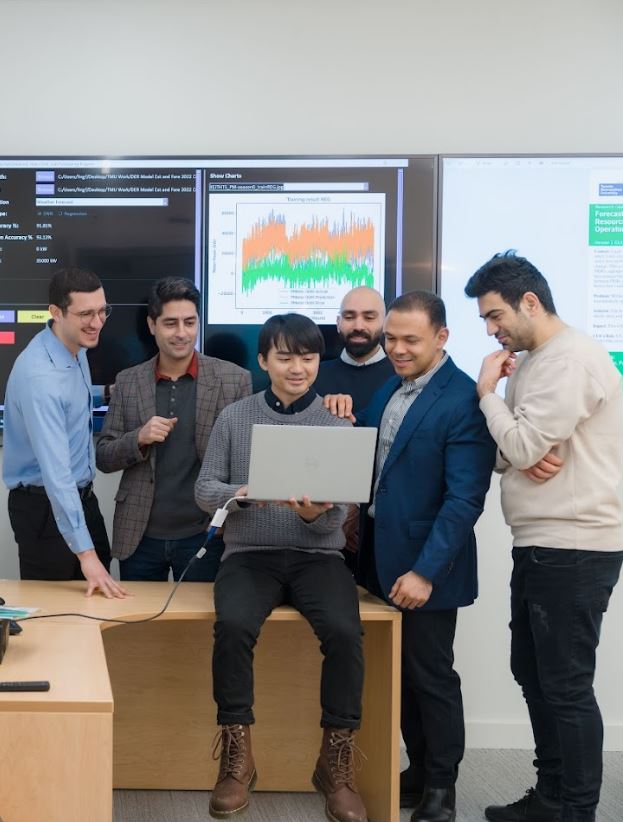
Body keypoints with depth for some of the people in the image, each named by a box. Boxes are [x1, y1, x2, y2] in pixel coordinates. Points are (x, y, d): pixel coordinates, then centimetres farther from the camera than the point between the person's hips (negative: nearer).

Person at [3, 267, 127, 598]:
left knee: (99, 593, 14)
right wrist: (85, 552, -37)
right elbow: (55, 471, -34)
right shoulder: (40, 375, -29)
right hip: (45, 505, -8)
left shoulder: (77, 347, -1)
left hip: (82, 495, 8)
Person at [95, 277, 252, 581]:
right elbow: (103, 457, 5)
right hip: (139, 536, 2)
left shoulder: (235, 380, -2)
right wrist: (139, 438, -14)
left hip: (204, 536, -2)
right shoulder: (127, 382, 4)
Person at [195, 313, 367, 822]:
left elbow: (338, 517, 2)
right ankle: (237, 758, -15)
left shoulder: (337, 426, 5)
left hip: (317, 554, 0)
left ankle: (337, 764, -11)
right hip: (250, 554, 0)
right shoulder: (234, 418, 7)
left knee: (344, 631, -29)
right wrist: (242, 492, -16)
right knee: (233, 625, -32)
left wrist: (316, 514, -22)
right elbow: (205, 489, 6)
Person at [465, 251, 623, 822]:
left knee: (566, 687, -3)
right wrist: (519, 459, -8)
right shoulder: (529, 362, 15)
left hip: (573, 550, -10)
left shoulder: (571, 358, -16)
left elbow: (523, 447, -20)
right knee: (534, 675, 16)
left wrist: (488, 391, -7)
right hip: (541, 545, 10)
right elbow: (507, 452, 15)